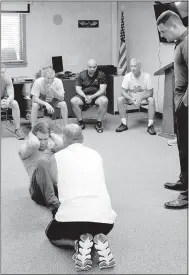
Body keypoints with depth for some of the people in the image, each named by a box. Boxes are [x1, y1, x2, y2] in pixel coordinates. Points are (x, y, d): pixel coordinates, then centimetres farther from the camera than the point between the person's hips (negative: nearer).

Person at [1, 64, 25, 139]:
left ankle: (18, 129, -21)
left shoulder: (7, 78, -17)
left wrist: (7, 101, -45)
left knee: (15, 103, -28)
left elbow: (11, 95, -22)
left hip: (4, 99, 2)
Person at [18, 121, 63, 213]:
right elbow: (34, 144, -15)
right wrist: (30, 134, 6)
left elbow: (61, 143, -4)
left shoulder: (51, 146, 21)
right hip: (39, 190, -4)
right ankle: (53, 202, -43)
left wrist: (51, 133, 11)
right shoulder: (24, 149, 10)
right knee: (42, 162, -31)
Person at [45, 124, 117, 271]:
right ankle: (100, 243, 5)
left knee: (52, 235, 31)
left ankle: (78, 243, 1)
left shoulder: (57, 157, 12)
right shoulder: (96, 155, 19)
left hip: (72, 215, -3)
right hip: (103, 215, 3)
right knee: (98, 231, 39)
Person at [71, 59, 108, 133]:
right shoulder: (81, 75, 5)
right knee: (73, 101, -28)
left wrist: (92, 97, -21)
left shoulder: (101, 75, 0)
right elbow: (78, 89, 2)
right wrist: (85, 97, -18)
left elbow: (102, 90, -7)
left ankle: (99, 123, -18)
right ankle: (80, 122, -12)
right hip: (84, 95, 2)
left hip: (97, 95, -2)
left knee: (104, 101, -35)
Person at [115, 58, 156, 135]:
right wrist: (132, 99, -30)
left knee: (151, 100, -32)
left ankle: (150, 126, -28)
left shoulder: (146, 76, -16)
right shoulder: (127, 76, -12)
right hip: (131, 97, 2)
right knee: (120, 99, -25)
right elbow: (123, 92, -12)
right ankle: (124, 124, -18)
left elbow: (150, 92, -14)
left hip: (143, 98, -1)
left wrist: (140, 98, -30)